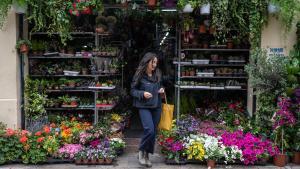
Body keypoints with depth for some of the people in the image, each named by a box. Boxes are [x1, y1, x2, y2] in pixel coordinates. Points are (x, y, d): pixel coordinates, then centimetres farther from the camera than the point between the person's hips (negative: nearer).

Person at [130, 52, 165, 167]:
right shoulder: (139, 75, -7)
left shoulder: (157, 75, 8)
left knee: (153, 132, 7)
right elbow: (132, 91, -3)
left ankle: (147, 155, 21)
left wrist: (161, 92, 0)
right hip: (144, 106, -5)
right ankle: (141, 151, 4)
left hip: (156, 107, 5)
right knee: (149, 130, -19)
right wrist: (143, 94, -19)